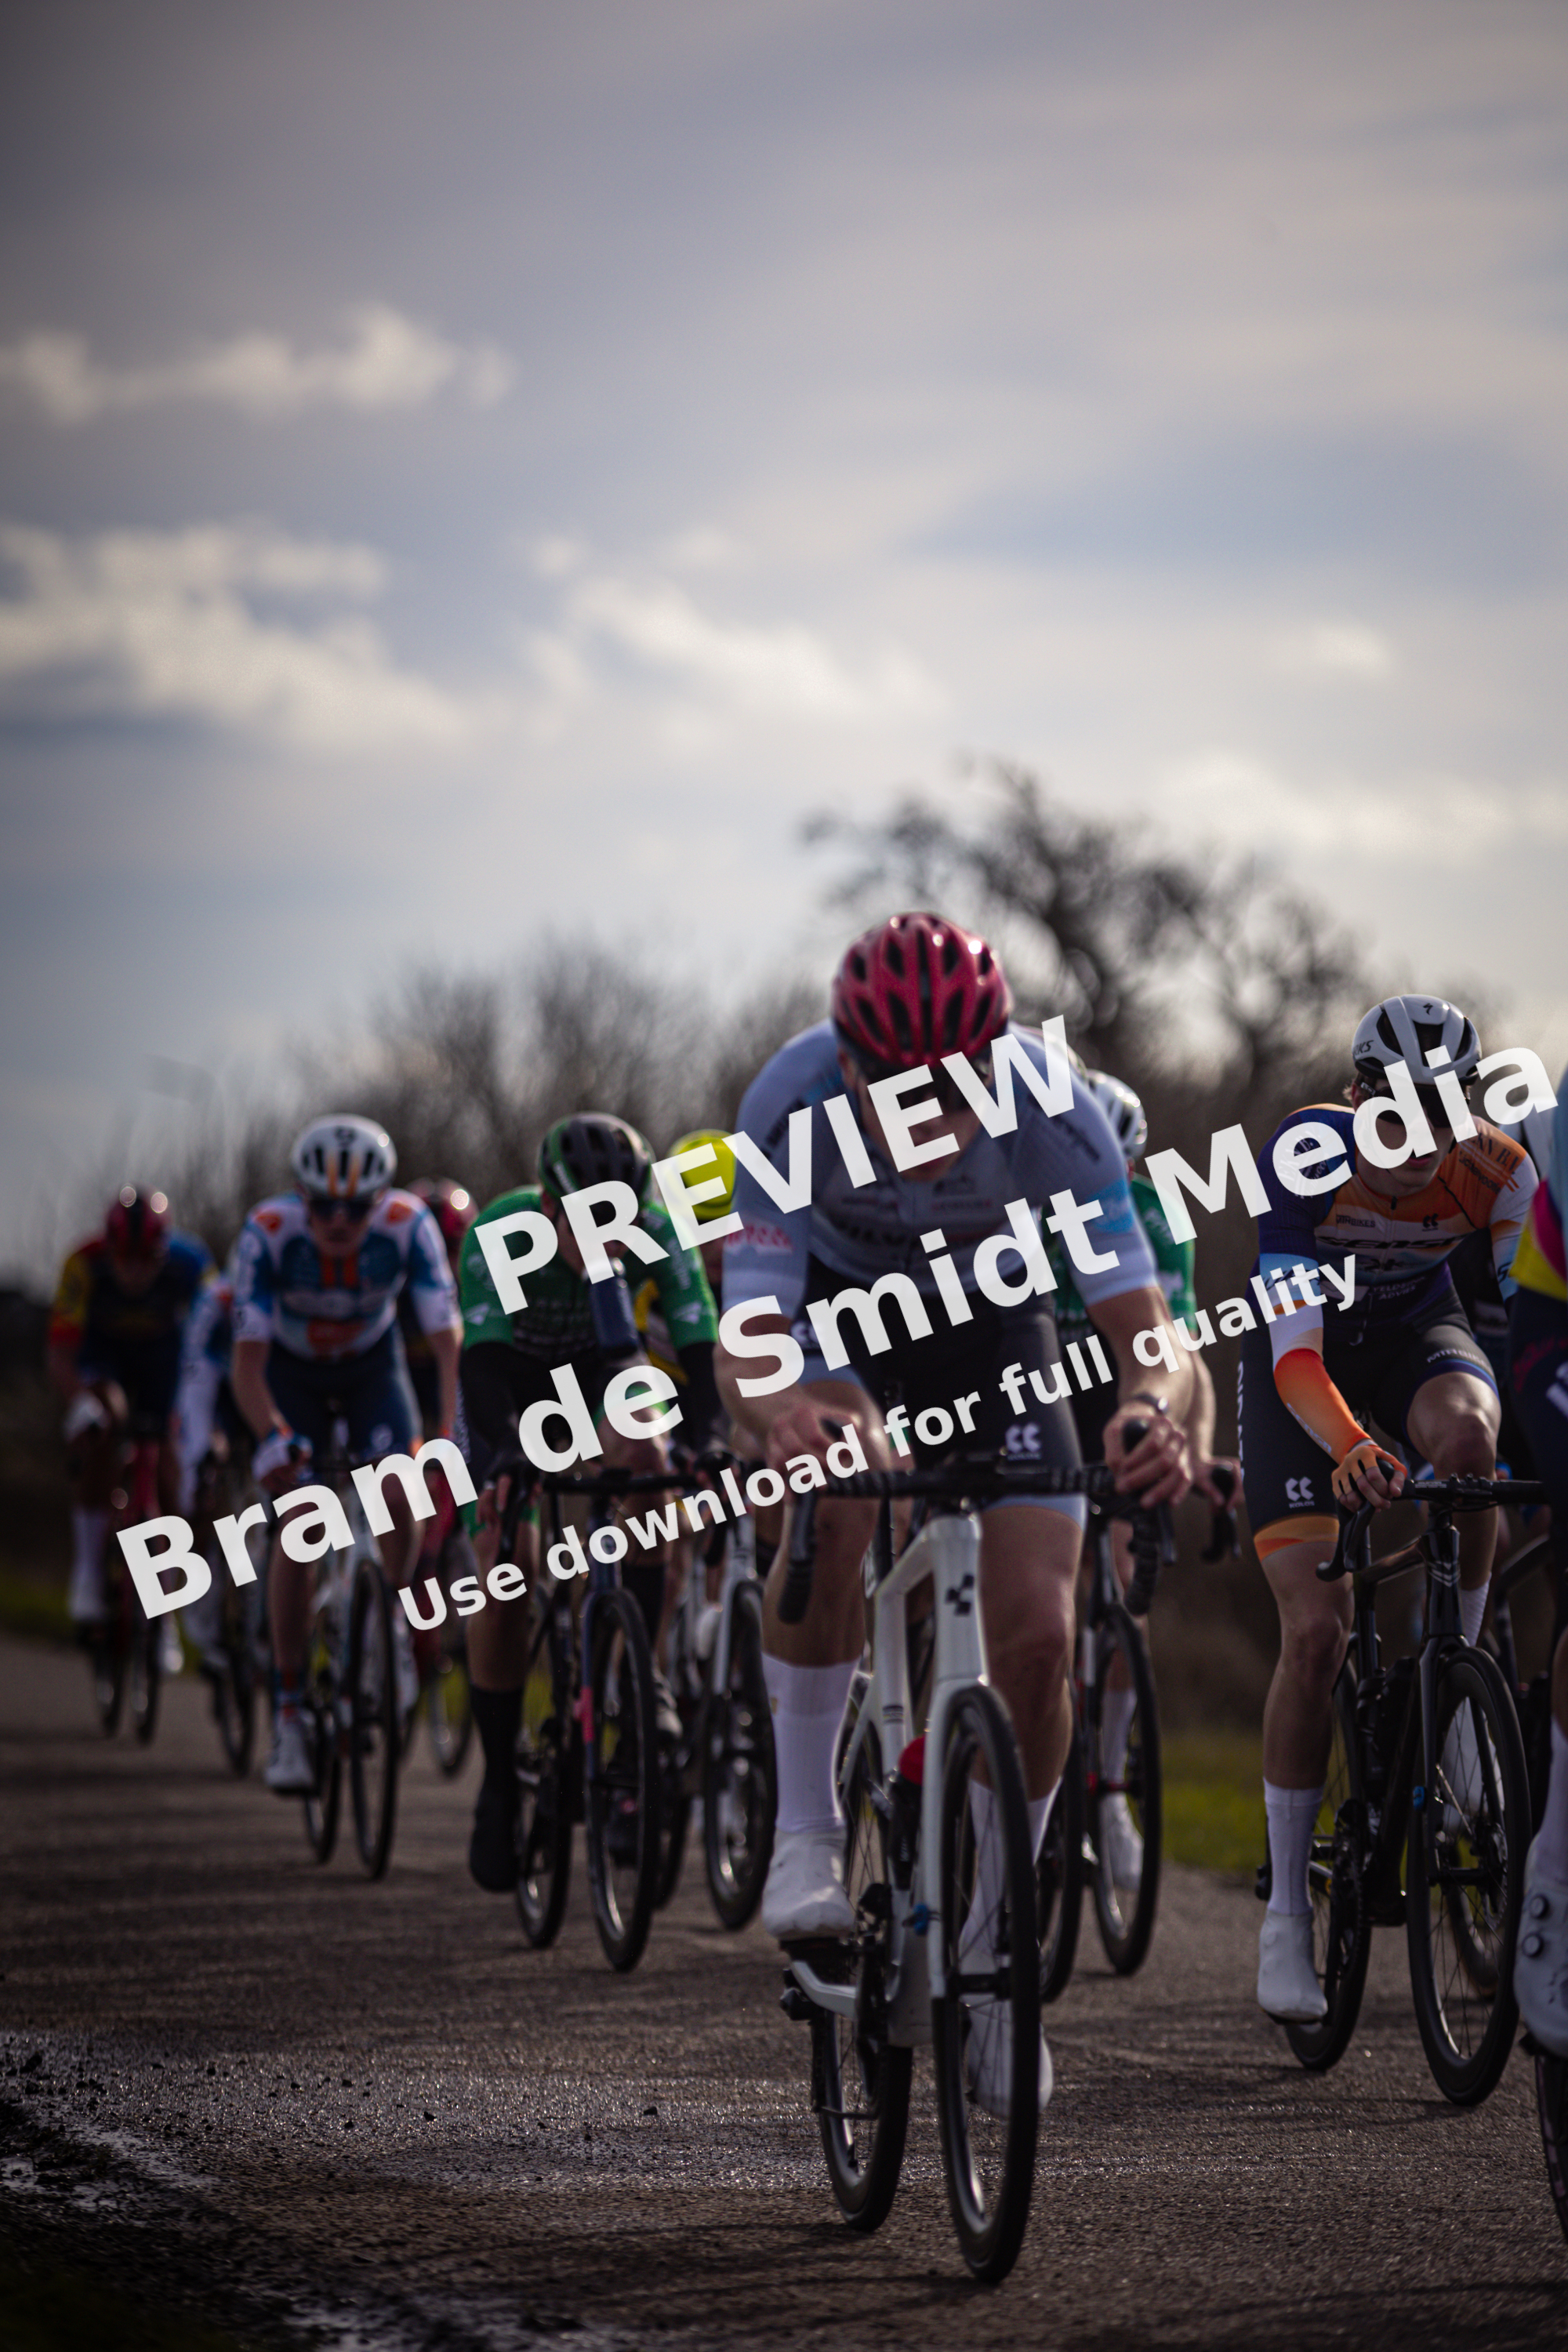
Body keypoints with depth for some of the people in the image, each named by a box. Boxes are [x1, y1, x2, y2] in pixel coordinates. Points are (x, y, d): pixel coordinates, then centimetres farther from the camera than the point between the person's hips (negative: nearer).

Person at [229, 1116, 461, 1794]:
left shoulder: (408, 1226, -31)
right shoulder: (268, 1231, -33)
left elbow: (449, 1340, -33)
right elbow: (248, 1357, -32)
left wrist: (455, 1436, -46)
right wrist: (271, 1436, -50)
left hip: (372, 1364, 1)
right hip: (292, 1368, -1)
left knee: (400, 1499, -20)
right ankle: (288, 1714, -10)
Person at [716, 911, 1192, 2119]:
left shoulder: (1056, 1111, -34)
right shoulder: (793, 1107, -35)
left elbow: (1145, 1331, -33)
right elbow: (746, 1345, -37)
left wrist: (1158, 1408, -56)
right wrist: (784, 1410, -61)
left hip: (997, 1323, 1)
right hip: (843, 1309, -1)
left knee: (1038, 1643, -10)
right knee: (832, 1493, -34)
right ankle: (805, 1827, -16)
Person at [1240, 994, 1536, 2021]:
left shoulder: (1500, 1175, -24)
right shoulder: (1308, 1158, -32)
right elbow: (1296, 1357, -38)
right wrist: (1351, 1450, -55)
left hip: (1414, 1329, 2)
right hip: (1304, 1342, -2)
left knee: (1468, 1434, -37)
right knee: (1318, 1629, -14)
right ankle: (1287, 1913, -3)